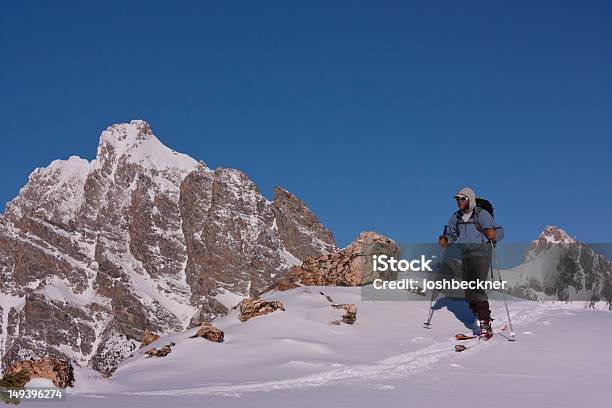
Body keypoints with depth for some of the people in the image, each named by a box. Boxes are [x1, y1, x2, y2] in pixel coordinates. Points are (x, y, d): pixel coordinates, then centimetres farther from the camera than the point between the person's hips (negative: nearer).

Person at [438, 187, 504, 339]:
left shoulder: (482, 214, -5)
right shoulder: (456, 217, 11)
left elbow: (500, 231, -6)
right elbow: (451, 234, 22)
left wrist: (494, 234, -28)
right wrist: (445, 241, 0)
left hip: (481, 254, -7)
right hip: (465, 256, 7)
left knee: (476, 289, -19)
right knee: (469, 292, 7)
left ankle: (486, 325, -17)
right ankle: (480, 318, 20)